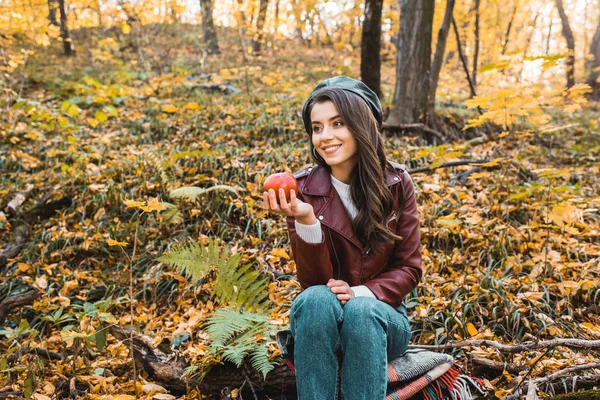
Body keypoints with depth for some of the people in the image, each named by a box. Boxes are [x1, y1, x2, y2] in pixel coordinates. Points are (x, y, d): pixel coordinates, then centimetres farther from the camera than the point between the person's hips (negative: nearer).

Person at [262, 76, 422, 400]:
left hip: (380, 315, 0)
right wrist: (306, 221, -32)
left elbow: (409, 268, -4)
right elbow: (312, 281, -14)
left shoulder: (396, 183, -7)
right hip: (321, 318, 0)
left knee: (360, 310, -34)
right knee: (316, 299, -34)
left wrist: (362, 294, -22)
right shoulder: (302, 189, -10)